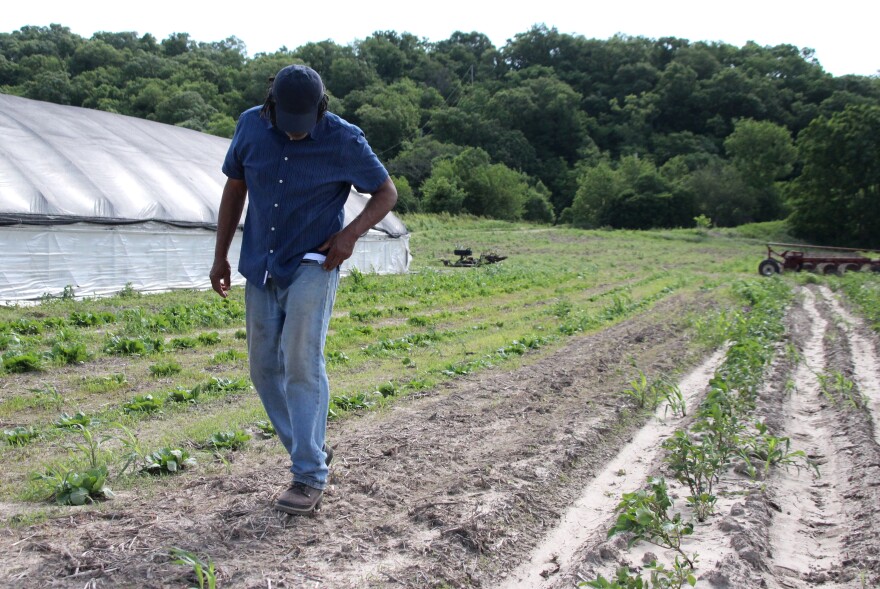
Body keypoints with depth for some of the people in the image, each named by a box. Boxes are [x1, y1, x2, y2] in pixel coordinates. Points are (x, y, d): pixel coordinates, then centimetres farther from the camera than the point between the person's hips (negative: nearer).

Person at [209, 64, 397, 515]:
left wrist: (352, 233, -17)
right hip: (260, 269, 5)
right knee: (264, 370, 7)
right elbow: (234, 189, 11)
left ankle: (310, 476, -5)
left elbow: (386, 193, 0)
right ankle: (311, 452, 24)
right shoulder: (251, 126, 0)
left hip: (312, 267, -5)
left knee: (301, 363, -15)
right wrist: (220, 256, 10)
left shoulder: (344, 140, -11)